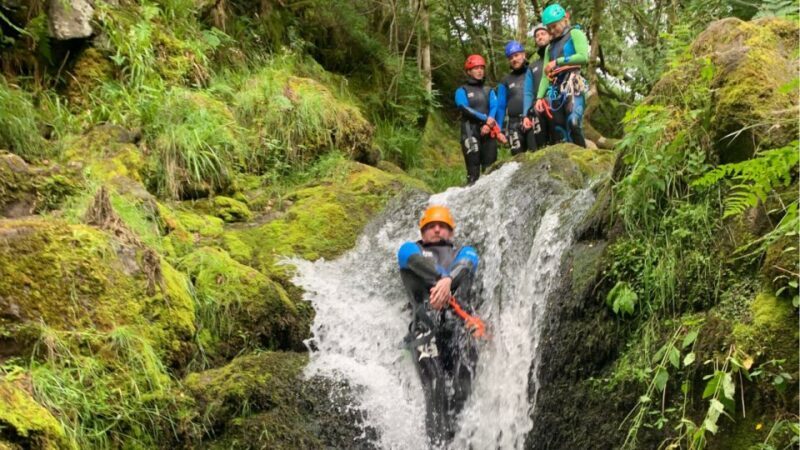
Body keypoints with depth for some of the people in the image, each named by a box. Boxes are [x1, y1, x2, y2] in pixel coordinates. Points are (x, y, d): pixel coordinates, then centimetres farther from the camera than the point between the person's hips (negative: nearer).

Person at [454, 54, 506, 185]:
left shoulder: (489, 91, 19)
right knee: (473, 170, -10)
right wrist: (486, 119, -15)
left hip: (489, 133, 4)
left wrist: (488, 124, -15)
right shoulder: (462, 91, 7)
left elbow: (494, 108, 4)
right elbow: (465, 109, -8)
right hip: (471, 133, -4)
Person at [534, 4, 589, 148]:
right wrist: (539, 97, 8)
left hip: (572, 85, -7)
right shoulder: (550, 47, 26)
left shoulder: (575, 34, 8)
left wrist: (558, 62, -5)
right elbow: (545, 75, 20)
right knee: (561, 131, 1)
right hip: (555, 89, 7)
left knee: (573, 123, -23)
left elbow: (584, 57, -9)